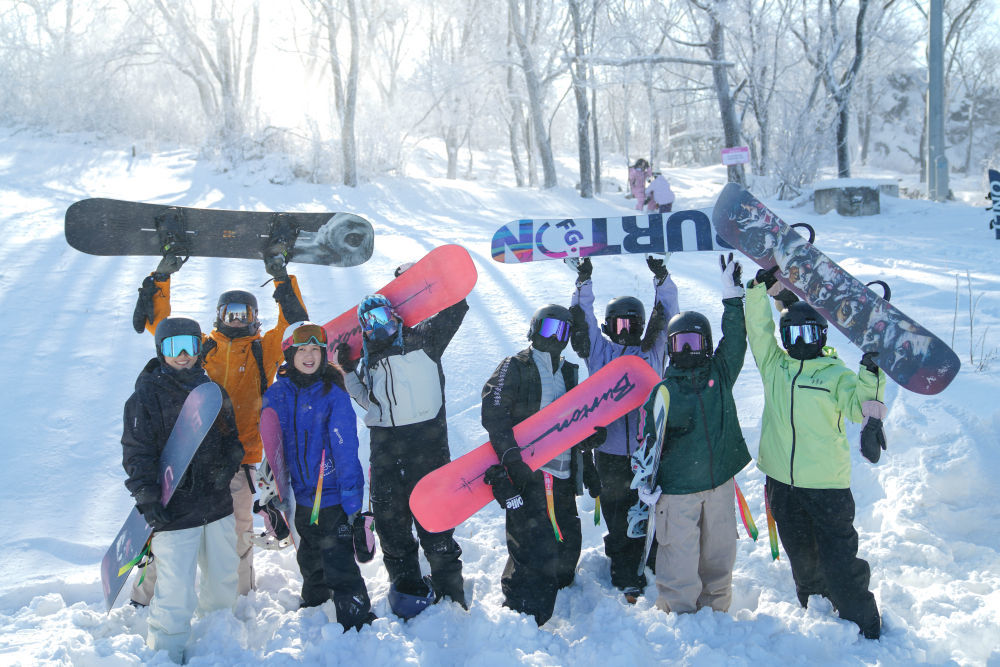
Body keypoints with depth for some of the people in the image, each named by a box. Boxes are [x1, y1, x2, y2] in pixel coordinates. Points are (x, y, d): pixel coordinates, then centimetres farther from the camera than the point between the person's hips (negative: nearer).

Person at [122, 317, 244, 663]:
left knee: (224, 582, 18)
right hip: (173, 509, -5)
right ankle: (165, 654, 14)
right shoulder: (147, 394, -6)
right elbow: (136, 452, -8)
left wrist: (229, 464, -4)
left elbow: (231, 435, 16)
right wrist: (148, 500, -16)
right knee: (176, 594, -6)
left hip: (217, 504, 6)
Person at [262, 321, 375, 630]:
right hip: (300, 494, 5)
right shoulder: (276, 394, 1)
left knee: (339, 561, -6)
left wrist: (351, 499, -17)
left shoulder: (333, 393, -11)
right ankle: (314, 602, 48)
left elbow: (346, 449, -14)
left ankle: (356, 622, 9)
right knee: (310, 558, 24)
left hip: (332, 492, -5)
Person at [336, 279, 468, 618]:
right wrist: (349, 371, 11)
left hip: (426, 441, -5)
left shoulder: (421, 340, 4)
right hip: (385, 447, 5)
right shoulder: (367, 361, 18)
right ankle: (407, 584, 24)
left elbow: (454, 307, 4)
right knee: (389, 518, 9)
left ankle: (448, 589, 10)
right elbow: (368, 401, 20)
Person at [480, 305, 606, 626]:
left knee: (568, 545, 11)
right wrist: (511, 455, -25)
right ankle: (521, 616, -2)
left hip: (563, 477, 7)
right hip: (526, 472, -6)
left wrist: (587, 468, 17)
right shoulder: (515, 368, 0)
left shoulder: (569, 373, 19)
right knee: (535, 548, -13)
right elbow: (493, 413, -13)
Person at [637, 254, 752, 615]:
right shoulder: (664, 391, -3)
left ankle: (715, 607, 29)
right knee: (680, 554, 0)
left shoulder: (720, 373, 6)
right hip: (678, 487, -3)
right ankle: (679, 613, 16)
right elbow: (649, 438, -2)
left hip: (720, 480, 3)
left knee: (719, 549, 13)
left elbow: (735, 339, -2)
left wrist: (733, 295, -11)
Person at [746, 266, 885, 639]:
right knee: (802, 559, 17)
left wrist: (869, 379, -28)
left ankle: (865, 629, 13)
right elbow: (758, 328, 3)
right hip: (782, 482, 4)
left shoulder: (836, 374, -2)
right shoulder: (773, 364, 6)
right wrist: (760, 287, -7)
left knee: (839, 560, -2)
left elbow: (858, 409, -13)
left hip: (827, 484, -3)